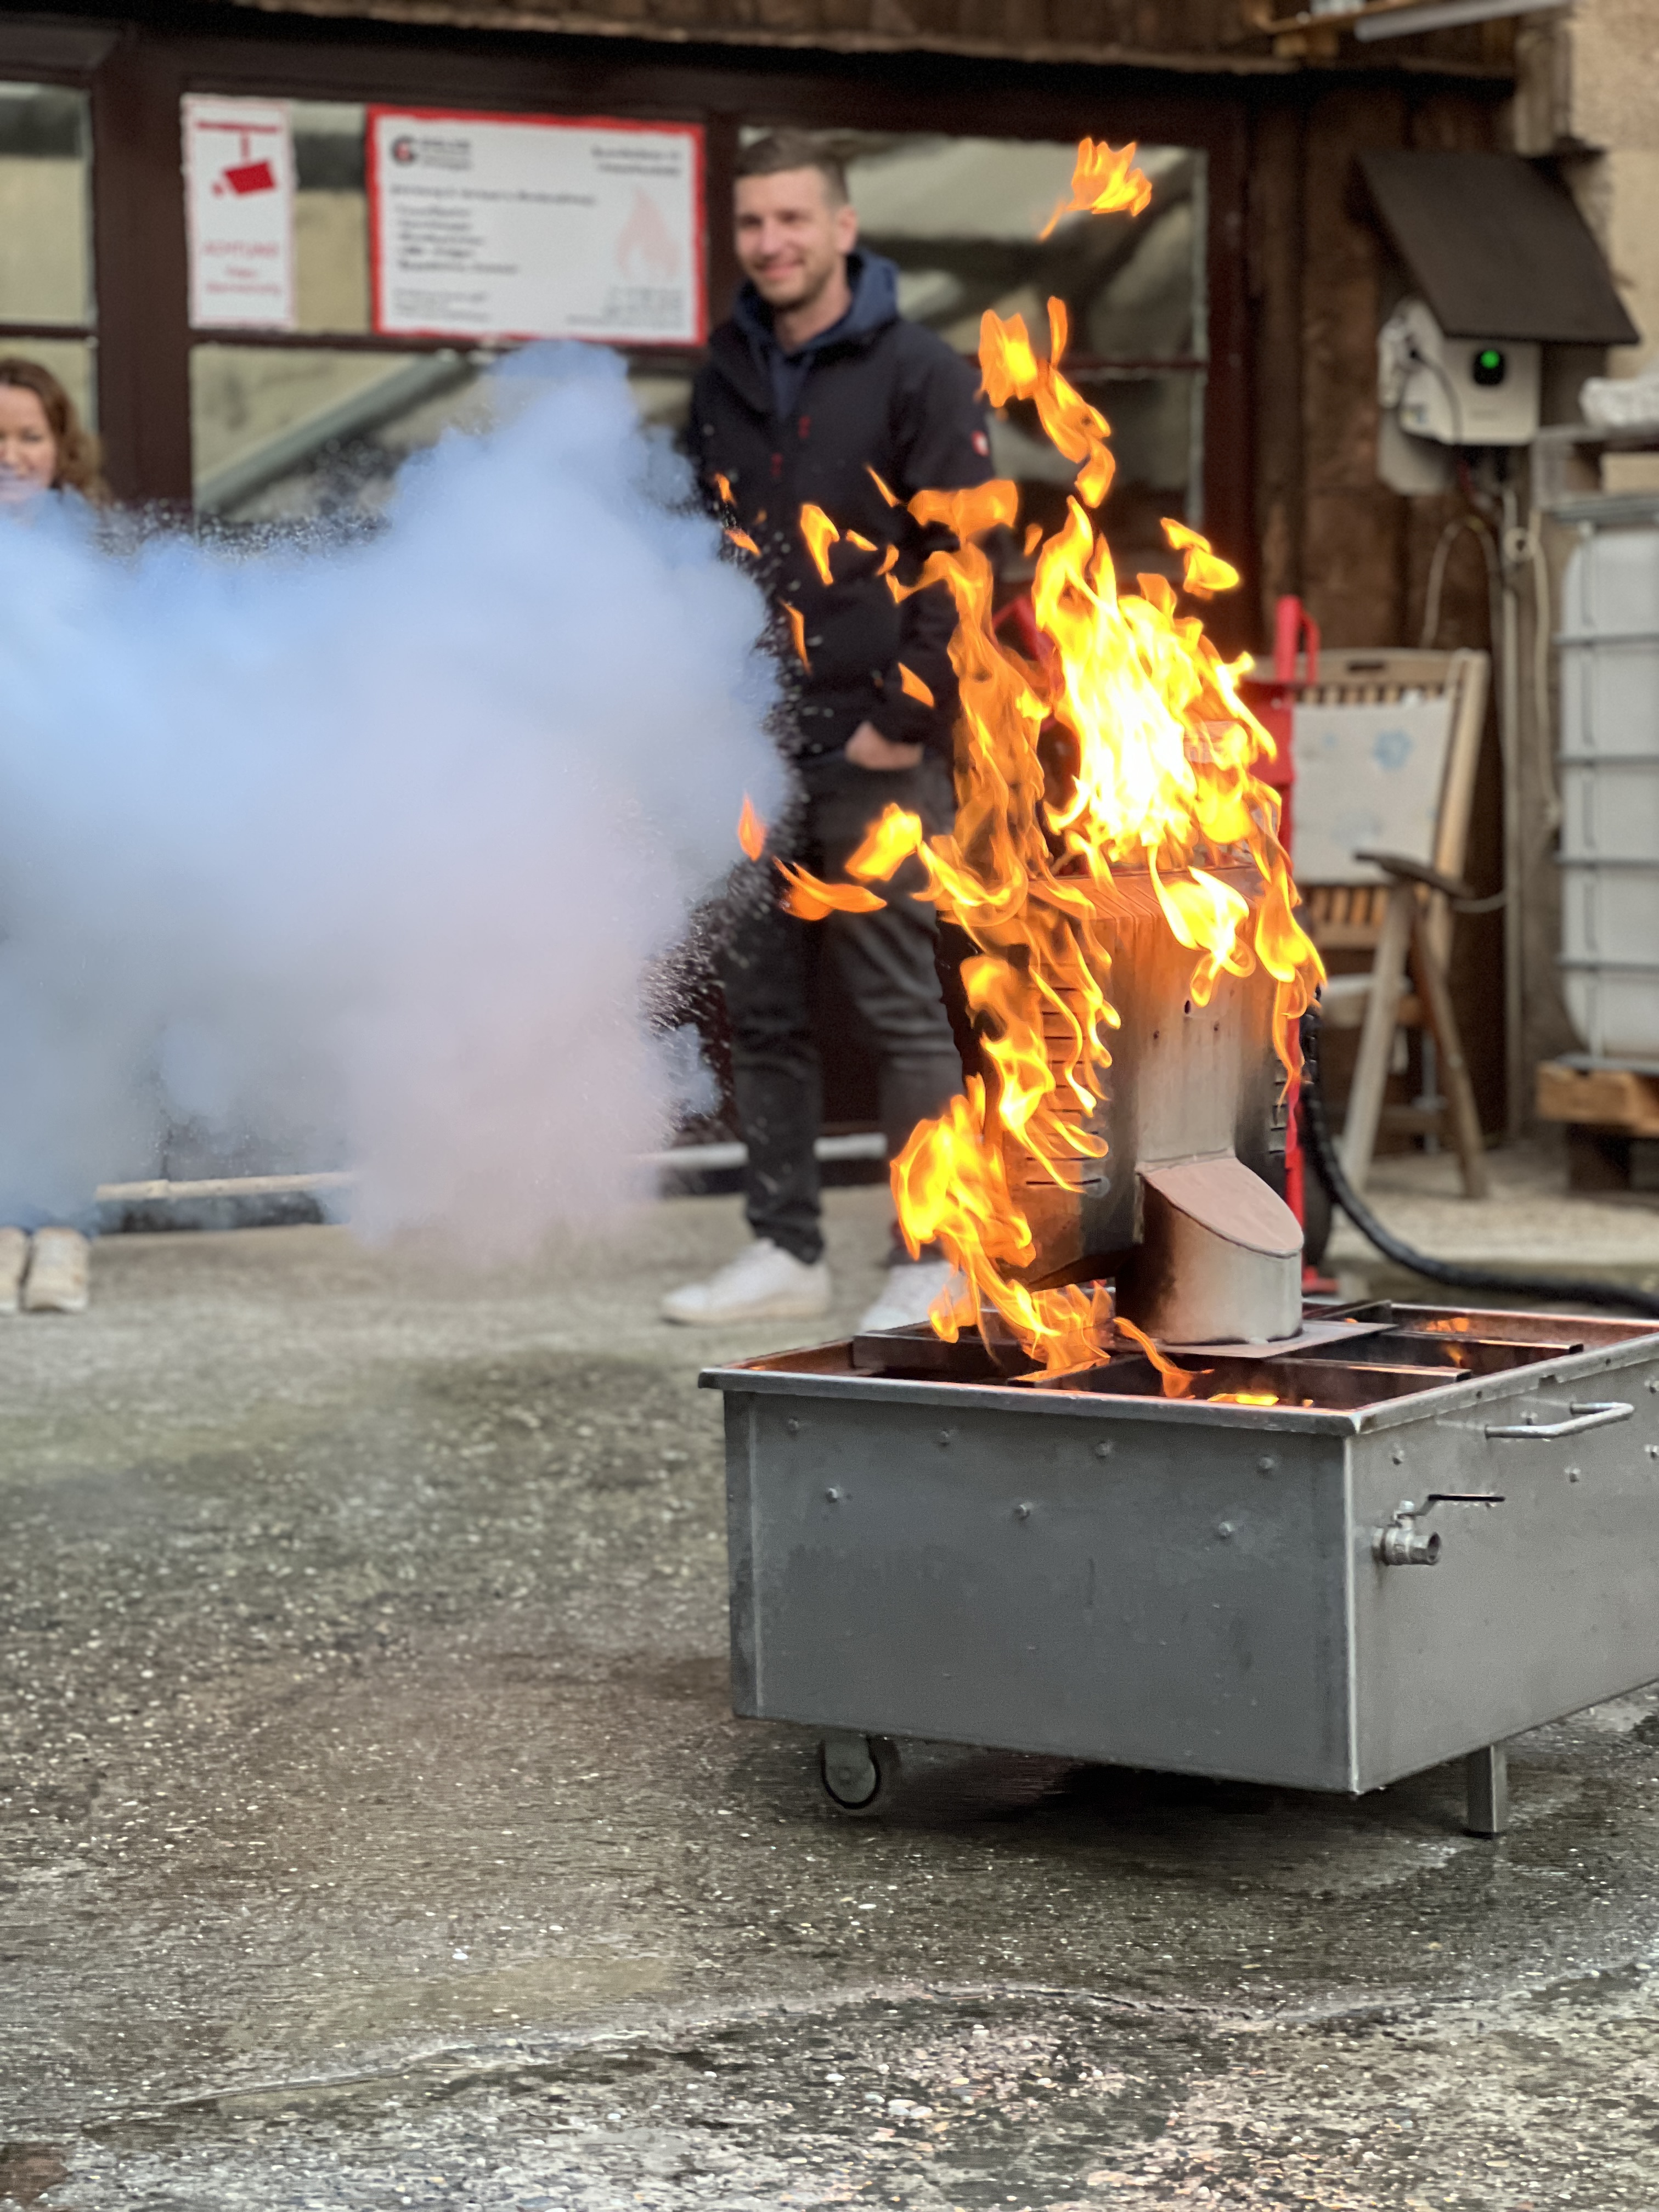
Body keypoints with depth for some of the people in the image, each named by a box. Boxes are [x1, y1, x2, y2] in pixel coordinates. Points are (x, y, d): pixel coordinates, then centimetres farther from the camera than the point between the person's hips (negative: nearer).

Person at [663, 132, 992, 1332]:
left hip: (873, 753, -6)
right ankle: (787, 1252, 17)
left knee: (904, 1008, -2)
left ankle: (933, 1261, 5)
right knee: (764, 1009, 9)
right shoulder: (726, 377, 13)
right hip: (750, 755, 6)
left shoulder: (920, 373, -5)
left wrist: (906, 718, -13)